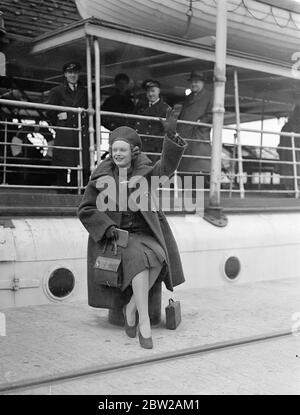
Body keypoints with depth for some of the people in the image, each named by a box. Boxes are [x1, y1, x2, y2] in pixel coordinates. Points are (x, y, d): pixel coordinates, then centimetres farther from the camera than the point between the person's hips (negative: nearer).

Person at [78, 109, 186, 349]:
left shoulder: (145, 173, 1)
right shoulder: (102, 178, -1)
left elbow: (167, 166, -18)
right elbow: (86, 210, 0)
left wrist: (171, 135, -33)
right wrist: (107, 227, -17)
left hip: (143, 235, 2)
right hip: (114, 236, -2)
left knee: (157, 259, -32)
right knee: (139, 259, -35)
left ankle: (131, 308, -15)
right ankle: (144, 323, -34)